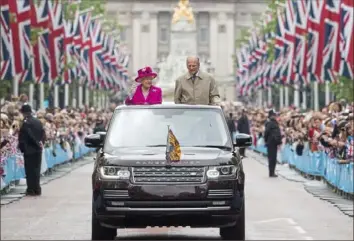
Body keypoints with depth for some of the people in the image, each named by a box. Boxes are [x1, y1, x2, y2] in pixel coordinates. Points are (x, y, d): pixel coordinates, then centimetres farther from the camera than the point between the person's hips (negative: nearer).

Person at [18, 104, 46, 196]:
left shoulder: (26, 123, -15)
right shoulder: (38, 122, 6)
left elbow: (22, 137, -17)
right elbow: (43, 134, 6)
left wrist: (21, 147, -7)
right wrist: (40, 143, 7)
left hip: (29, 150, -6)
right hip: (38, 149, 6)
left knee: (30, 170, 0)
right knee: (36, 169, 12)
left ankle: (31, 189, 0)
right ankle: (37, 189, 15)